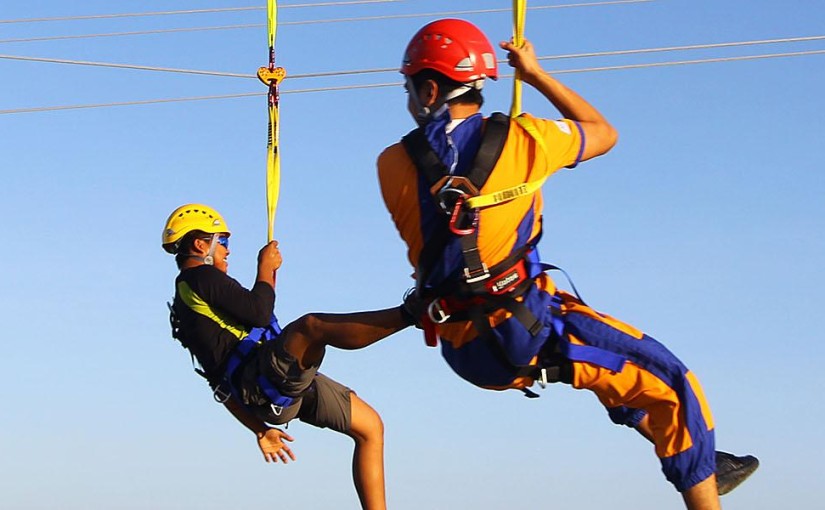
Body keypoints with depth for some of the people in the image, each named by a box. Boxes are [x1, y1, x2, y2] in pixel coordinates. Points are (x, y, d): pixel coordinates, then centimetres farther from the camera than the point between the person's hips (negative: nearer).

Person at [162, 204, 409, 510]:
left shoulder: (187, 302, 30)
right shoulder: (201, 277, 0)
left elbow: (222, 381, 31)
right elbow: (259, 312, -15)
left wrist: (260, 429, 31)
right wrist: (266, 268, 3)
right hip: (265, 377, -10)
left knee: (370, 427, 11)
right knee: (312, 326, -36)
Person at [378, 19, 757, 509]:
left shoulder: (392, 164, -4)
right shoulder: (519, 138, -10)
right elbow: (605, 133, 9)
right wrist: (535, 74, 19)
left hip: (461, 348, 6)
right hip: (527, 330, -6)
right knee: (671, 384, 6)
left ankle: (693, 458, 40)